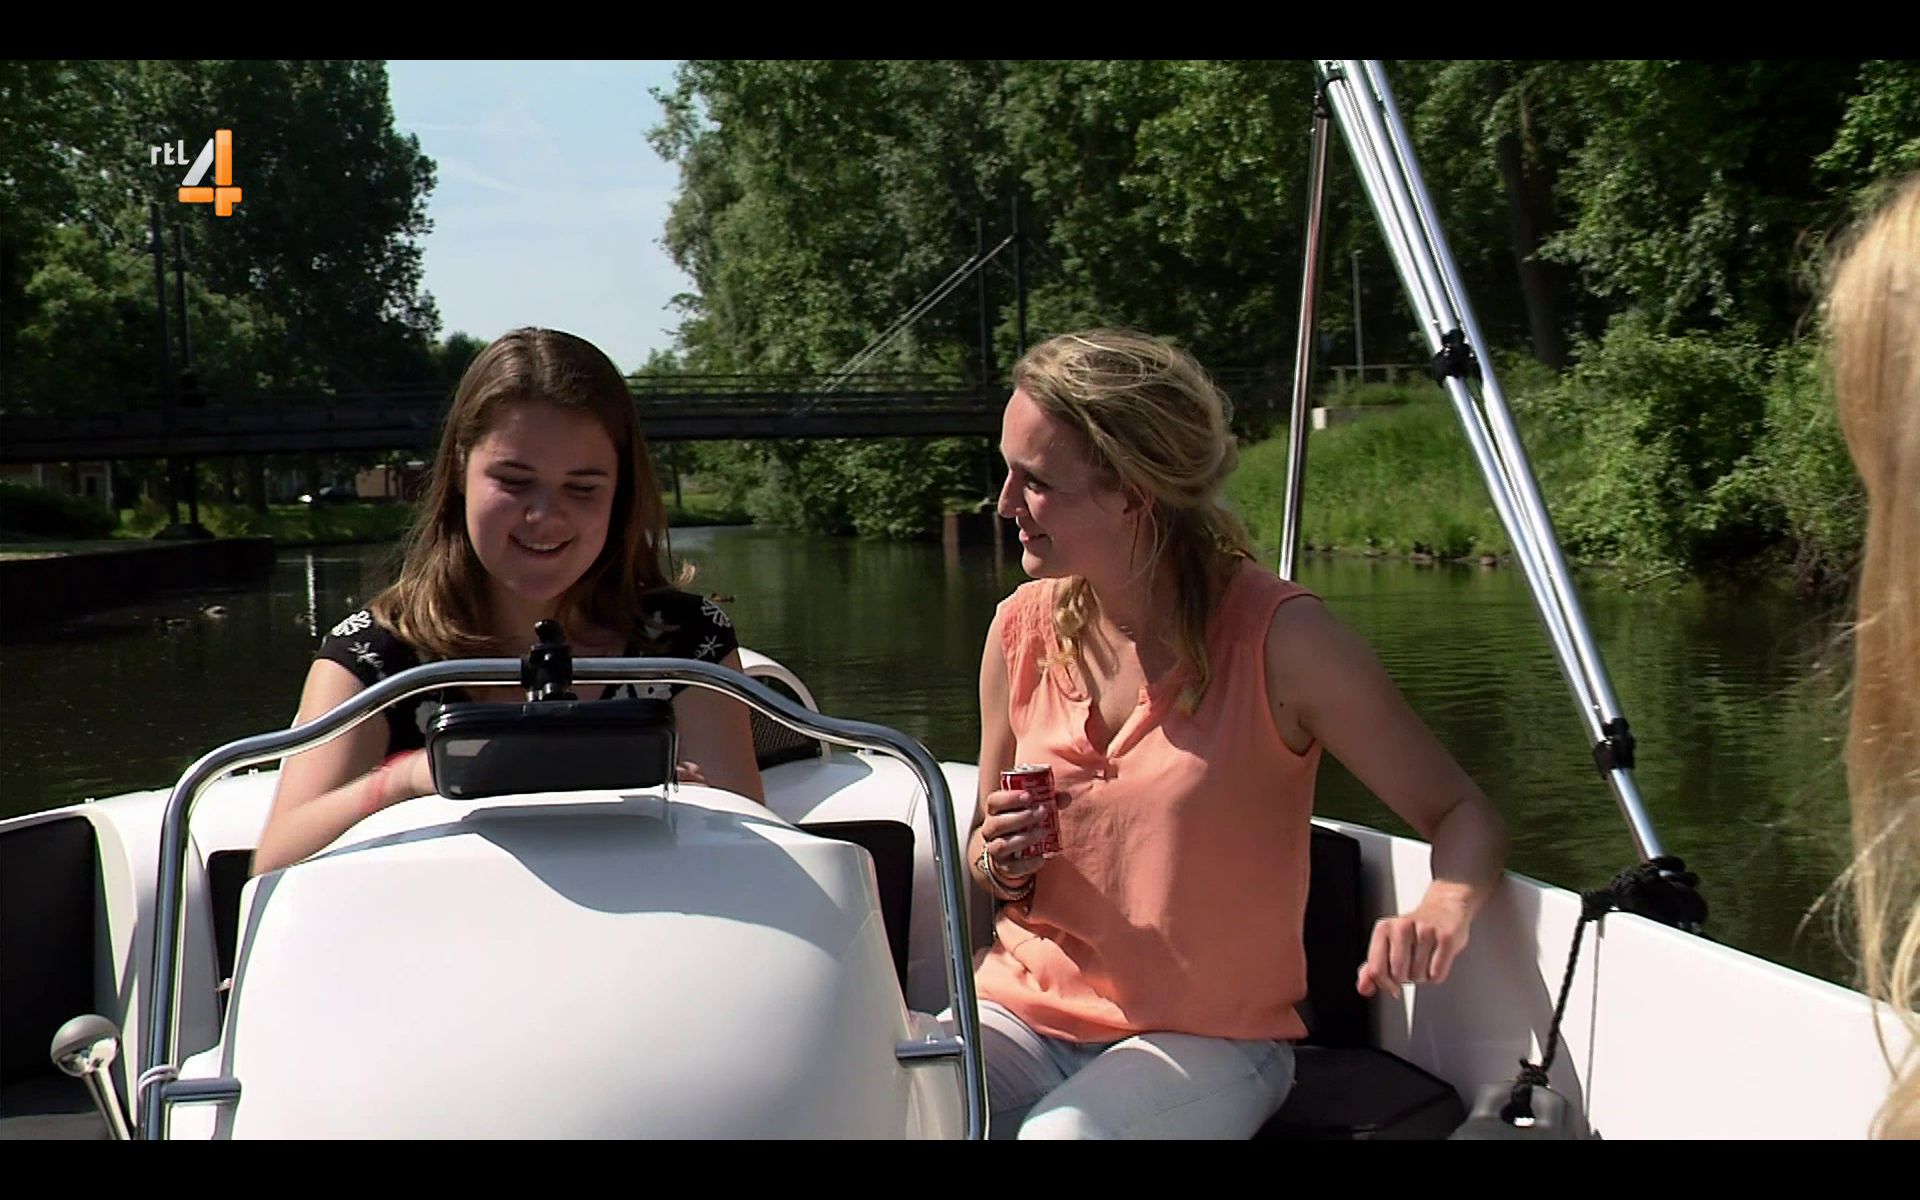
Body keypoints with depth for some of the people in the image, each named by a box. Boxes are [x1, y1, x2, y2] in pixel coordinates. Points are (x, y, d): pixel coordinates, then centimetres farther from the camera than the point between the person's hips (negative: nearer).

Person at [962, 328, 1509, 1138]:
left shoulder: (1278, 636, -12)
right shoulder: (1022, 630, 1)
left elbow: (1465, 817, -9)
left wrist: (1442, 911, -31)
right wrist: (998, 863, -8)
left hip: (1207, 1040, -3)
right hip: (1025, 1008, 3)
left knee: (1062, 1132, -33)